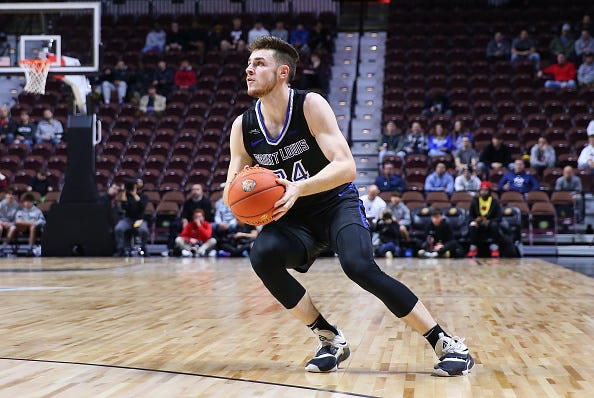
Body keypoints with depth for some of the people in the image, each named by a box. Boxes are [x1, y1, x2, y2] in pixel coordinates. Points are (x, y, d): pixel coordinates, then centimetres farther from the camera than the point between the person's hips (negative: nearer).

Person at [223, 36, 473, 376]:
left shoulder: (310, 105, -17)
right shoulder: (243, 126, -4)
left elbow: (346, 167, -25)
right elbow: (232, 192, 3)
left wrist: (298, 188, -40)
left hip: (337, 204, -4)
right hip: (293, 218, 4)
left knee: (358, 265, -30)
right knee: (262, 256, -27)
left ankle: (447, 345, -20)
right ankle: (331, 340, -10)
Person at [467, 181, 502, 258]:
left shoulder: (495, 202, -1)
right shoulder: (475, 201, 3)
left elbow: (498, 218, -6)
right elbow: (470, 216, 3)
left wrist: (489, 221, -26)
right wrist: (475, 220, -21)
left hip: (489, 224, -1)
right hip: (478, 224, 1)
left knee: (494, 225, -34)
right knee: (472, 226, -31)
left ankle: (495, 248, -24)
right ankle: (473, 248, -22)